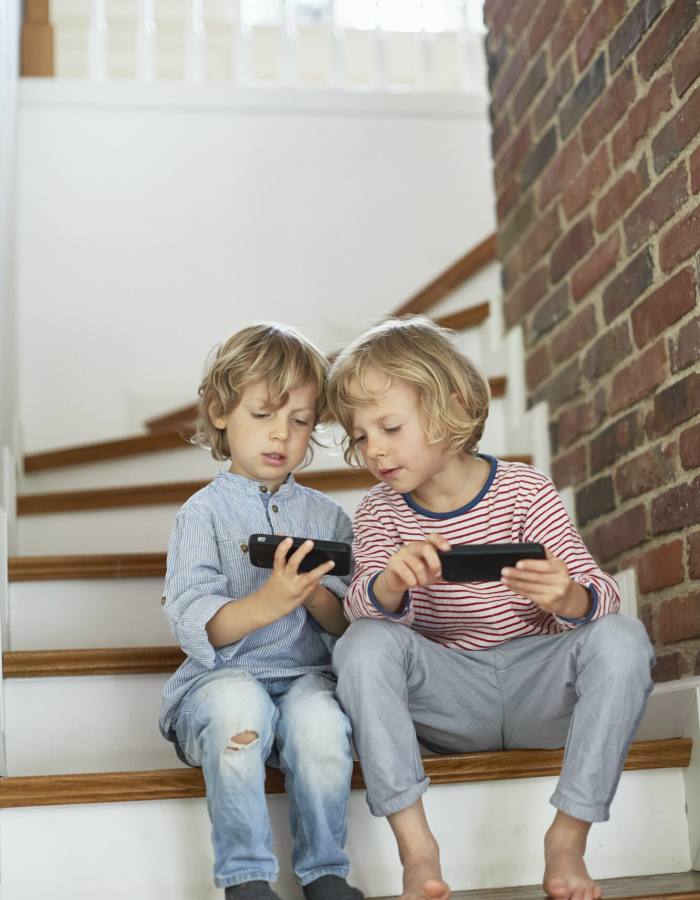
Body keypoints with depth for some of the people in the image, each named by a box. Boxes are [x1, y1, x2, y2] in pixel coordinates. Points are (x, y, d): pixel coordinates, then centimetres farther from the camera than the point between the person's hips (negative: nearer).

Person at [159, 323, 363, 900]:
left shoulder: (326, 515, 12)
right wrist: (267, 603, -26)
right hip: (222, 677, -2)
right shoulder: (205, 512, 2)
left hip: (307, 675, 2)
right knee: (238, 702, -35)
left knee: (318, 714, -32)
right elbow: (193, 626, -10)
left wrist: (317, 594, -14)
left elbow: (351, 628, 7)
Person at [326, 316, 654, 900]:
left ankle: (568, 837, -19)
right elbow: (363, 605, -16)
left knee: (621, 639, -28)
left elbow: (598, 593, -13)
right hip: (450, 694, 1)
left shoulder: (524, 490, -6)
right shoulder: (381, 510, 0)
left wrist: (568, 597, -39)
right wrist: (391, 585, -42)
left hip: (536, 683, 0)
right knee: (364, 644, -26)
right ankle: (415, 842, -24)